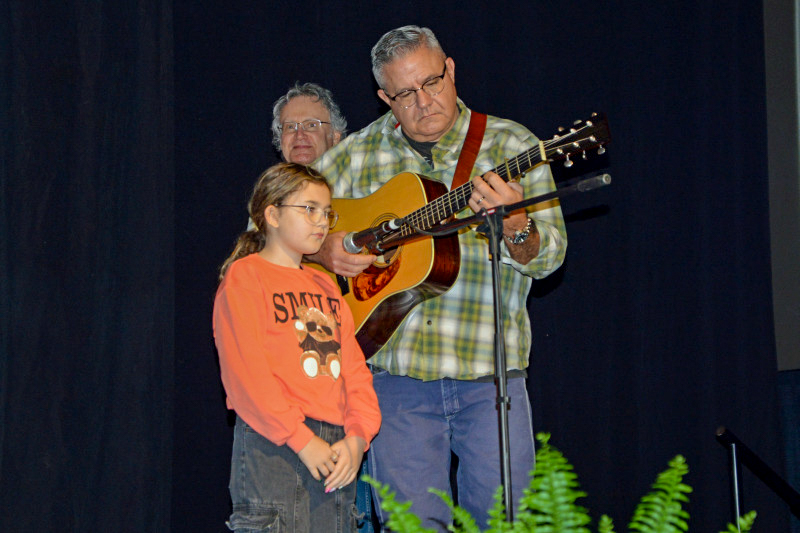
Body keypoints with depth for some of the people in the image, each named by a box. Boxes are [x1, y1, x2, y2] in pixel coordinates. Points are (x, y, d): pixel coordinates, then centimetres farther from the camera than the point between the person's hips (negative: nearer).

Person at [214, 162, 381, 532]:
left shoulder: (325, 287, 22)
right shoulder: (244, 276, 0)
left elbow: (354, 370, 15)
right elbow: (246, 375, -10)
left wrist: (356, 438, -2)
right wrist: (302, 440, -15)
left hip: (336, 449, 7)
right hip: (272, 449, -6)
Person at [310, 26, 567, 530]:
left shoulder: (511, 146, 2)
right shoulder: (359, 154, 7)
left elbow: (548, 256, -6)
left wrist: (514, 224, -27)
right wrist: (321, 249, -4)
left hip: (490, 378, -1)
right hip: (395, 373, 1)